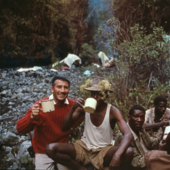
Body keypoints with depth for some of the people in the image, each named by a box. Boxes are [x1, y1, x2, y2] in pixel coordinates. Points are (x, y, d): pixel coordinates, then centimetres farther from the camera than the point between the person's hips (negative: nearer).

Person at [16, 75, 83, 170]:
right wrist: (32, 117, -43)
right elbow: (20, 129, -24)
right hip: (43, 152, -3)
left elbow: (75, 124, 6)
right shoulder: (41, 105, -21)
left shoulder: (72, 104, -11)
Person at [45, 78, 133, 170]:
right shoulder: (85, 107, -6)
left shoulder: (112, 111, -14)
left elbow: (128, 134, -27)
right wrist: (73, 109, -24)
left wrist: (117, 155, -45)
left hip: (104, 150, -2)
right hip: (84, 148, 3)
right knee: (50, 149, -19)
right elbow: (64, 128, -7)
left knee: (128, 152, -33)